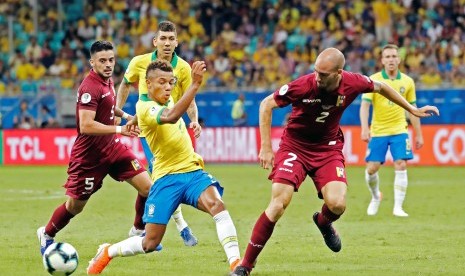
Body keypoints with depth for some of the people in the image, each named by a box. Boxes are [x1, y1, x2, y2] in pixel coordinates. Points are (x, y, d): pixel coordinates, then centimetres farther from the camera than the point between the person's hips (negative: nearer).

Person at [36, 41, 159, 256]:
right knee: (74, 206, 6)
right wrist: (119, 129, -36)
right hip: (89, 155, -7)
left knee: (147, 187, -5)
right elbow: (86, 126, -32)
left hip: (112, 148, 7)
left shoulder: (107, 80, 4)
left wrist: (124, 115, 13)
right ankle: (46, 234, 33)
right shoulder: (90, 87, -23)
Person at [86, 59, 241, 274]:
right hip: (166, 178, -5)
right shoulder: (145, 107, -15)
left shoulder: (167, 101, 9)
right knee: (150, 243, -1)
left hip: (192, 171, 5)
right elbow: (171, 116, -39)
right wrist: (195, 84, -43)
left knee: (216, 204, -27)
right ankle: (107, 253, 27)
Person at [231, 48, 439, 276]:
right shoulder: (304, 86, -26)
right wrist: (266, 147, -16)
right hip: (295, 145, -3)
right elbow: (266, 105, -13)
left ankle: (323, 222, 24)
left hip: (328, 148, 3)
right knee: (279, 202, -20)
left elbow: (380, 87, 6)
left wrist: (412, 109, 16)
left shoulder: (352, 83, -17)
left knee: (337, 204, -17)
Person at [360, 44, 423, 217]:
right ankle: (375, 197, 27)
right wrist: (364, 128, -28)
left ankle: (398, 207, -6)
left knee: (401, 166, -12)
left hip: (399, 131, 1)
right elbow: (364, 105, -13)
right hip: (377, 131, -1)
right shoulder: (373, 80, -5)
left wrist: (419, 135, 10)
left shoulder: (407, 82, 3)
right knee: (372, 168, -3)